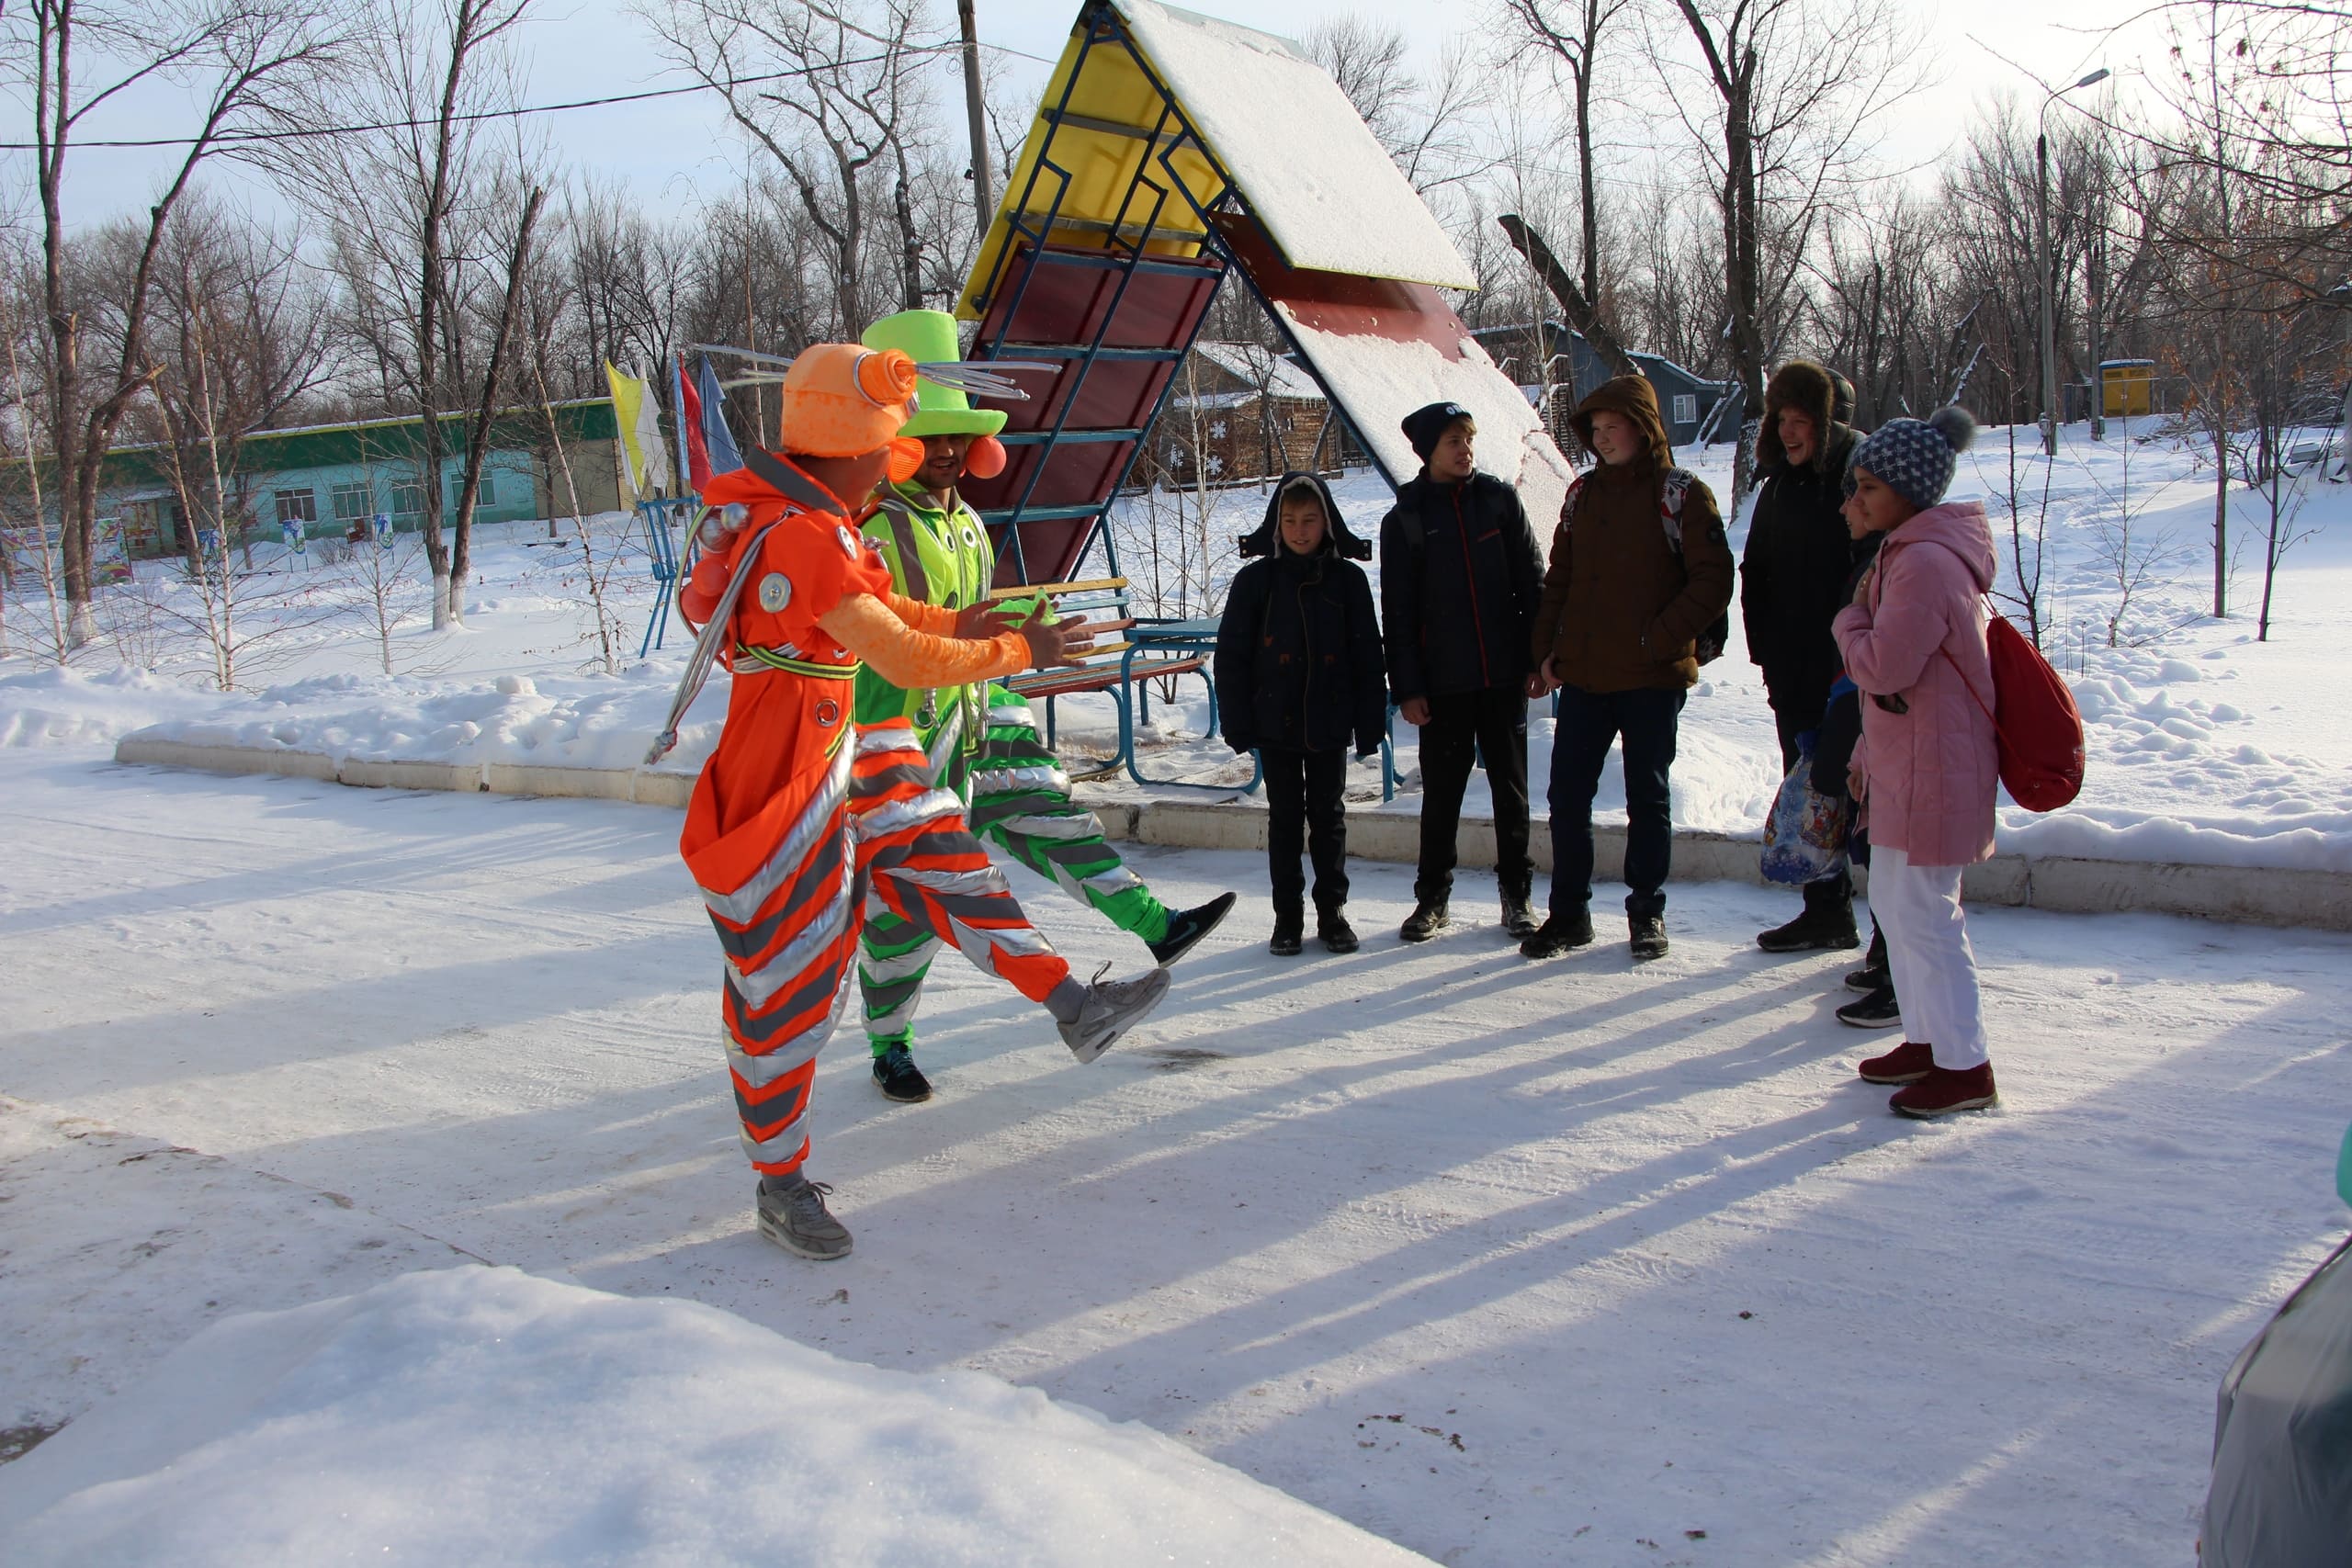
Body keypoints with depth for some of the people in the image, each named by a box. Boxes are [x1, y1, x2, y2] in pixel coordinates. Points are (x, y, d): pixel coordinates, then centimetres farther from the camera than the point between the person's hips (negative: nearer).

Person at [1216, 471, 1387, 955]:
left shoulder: (1348, 579, 0)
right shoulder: (1255, 580, -2)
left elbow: (1367, 657, 2)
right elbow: (1231, 656, -1)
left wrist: (1370, 723, -1)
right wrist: (1237, 723, -5)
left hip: (1329, 724, 1)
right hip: (1276, 723, 0)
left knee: (1329, 817, 9)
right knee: (1285, 819, 8)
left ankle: (1332, 911, 21)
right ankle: (1288, 915, 17)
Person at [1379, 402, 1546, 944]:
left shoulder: (1499, 500, 4)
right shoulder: (1405, 520, 1)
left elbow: (1531, 582, 6)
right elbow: (1397, 612, 0)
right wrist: (1407, 687, -5)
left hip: (1504, 675, 1)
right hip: (1443, 681, -1)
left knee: (1511, 787, 8)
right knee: (1441, 792, 5)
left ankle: (1516, 893, 19)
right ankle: (1432, 896, 18)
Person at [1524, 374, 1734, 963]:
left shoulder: (1681, 494, -4)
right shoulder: (1582, 494, 11)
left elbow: (1713, 582, -8)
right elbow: (1559, 579, 15)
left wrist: (1656, 638, -15)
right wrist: (1545, 651, 6)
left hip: (1654, 677, -4)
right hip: (1583, 674, 4)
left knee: (1648, 797, 7)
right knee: (1567, 795, 4)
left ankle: (1647, 913, 20)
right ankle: (1569, 913, 16)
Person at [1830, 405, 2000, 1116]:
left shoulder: (1925, 562, -21)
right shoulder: (1907, 552, 14)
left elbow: (1882, 666, -25)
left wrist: (1849, 617, -6)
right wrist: (1866, 754, 19)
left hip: (1931, 771, -11)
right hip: (1901, 764, 11)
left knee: (1921, 913, -3)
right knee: (1894, 899, 18)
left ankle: (1965, 1068, 7)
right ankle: (1926, 1039, 31)